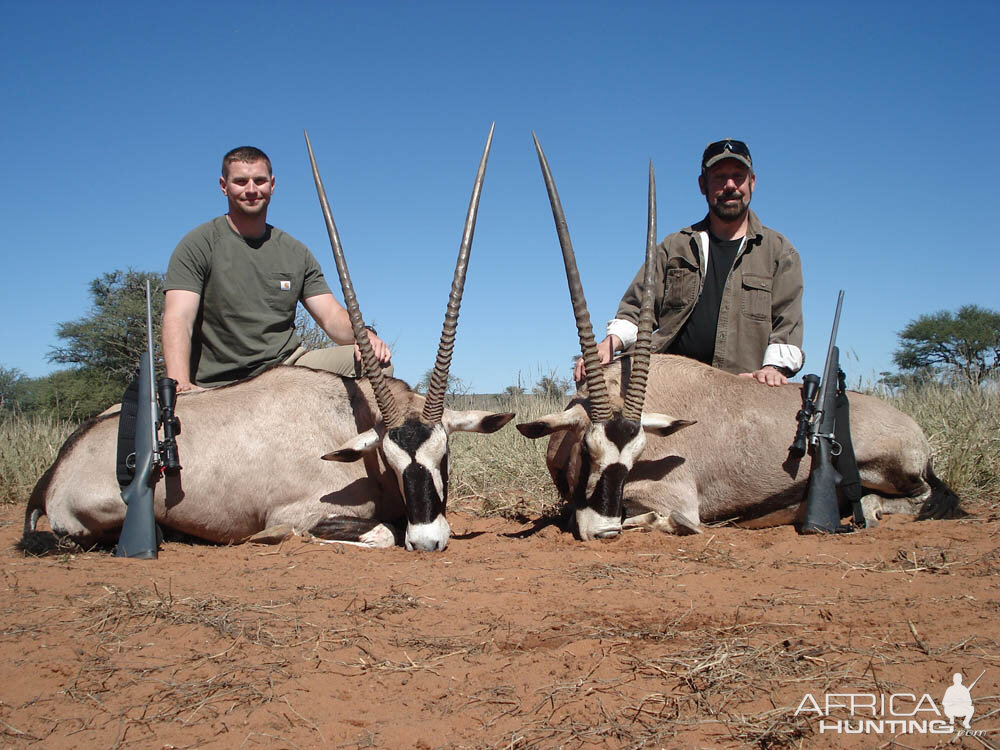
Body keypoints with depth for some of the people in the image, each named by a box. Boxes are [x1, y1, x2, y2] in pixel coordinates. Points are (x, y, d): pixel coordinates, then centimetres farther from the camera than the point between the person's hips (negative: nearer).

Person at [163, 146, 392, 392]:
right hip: (220, 388, -3)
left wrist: (364, 336, -20)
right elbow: (178, 320, -14)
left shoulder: (296, 252, 13)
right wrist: (181, 386, -32)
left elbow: (331, 315, 5)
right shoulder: (198, 245, -2)